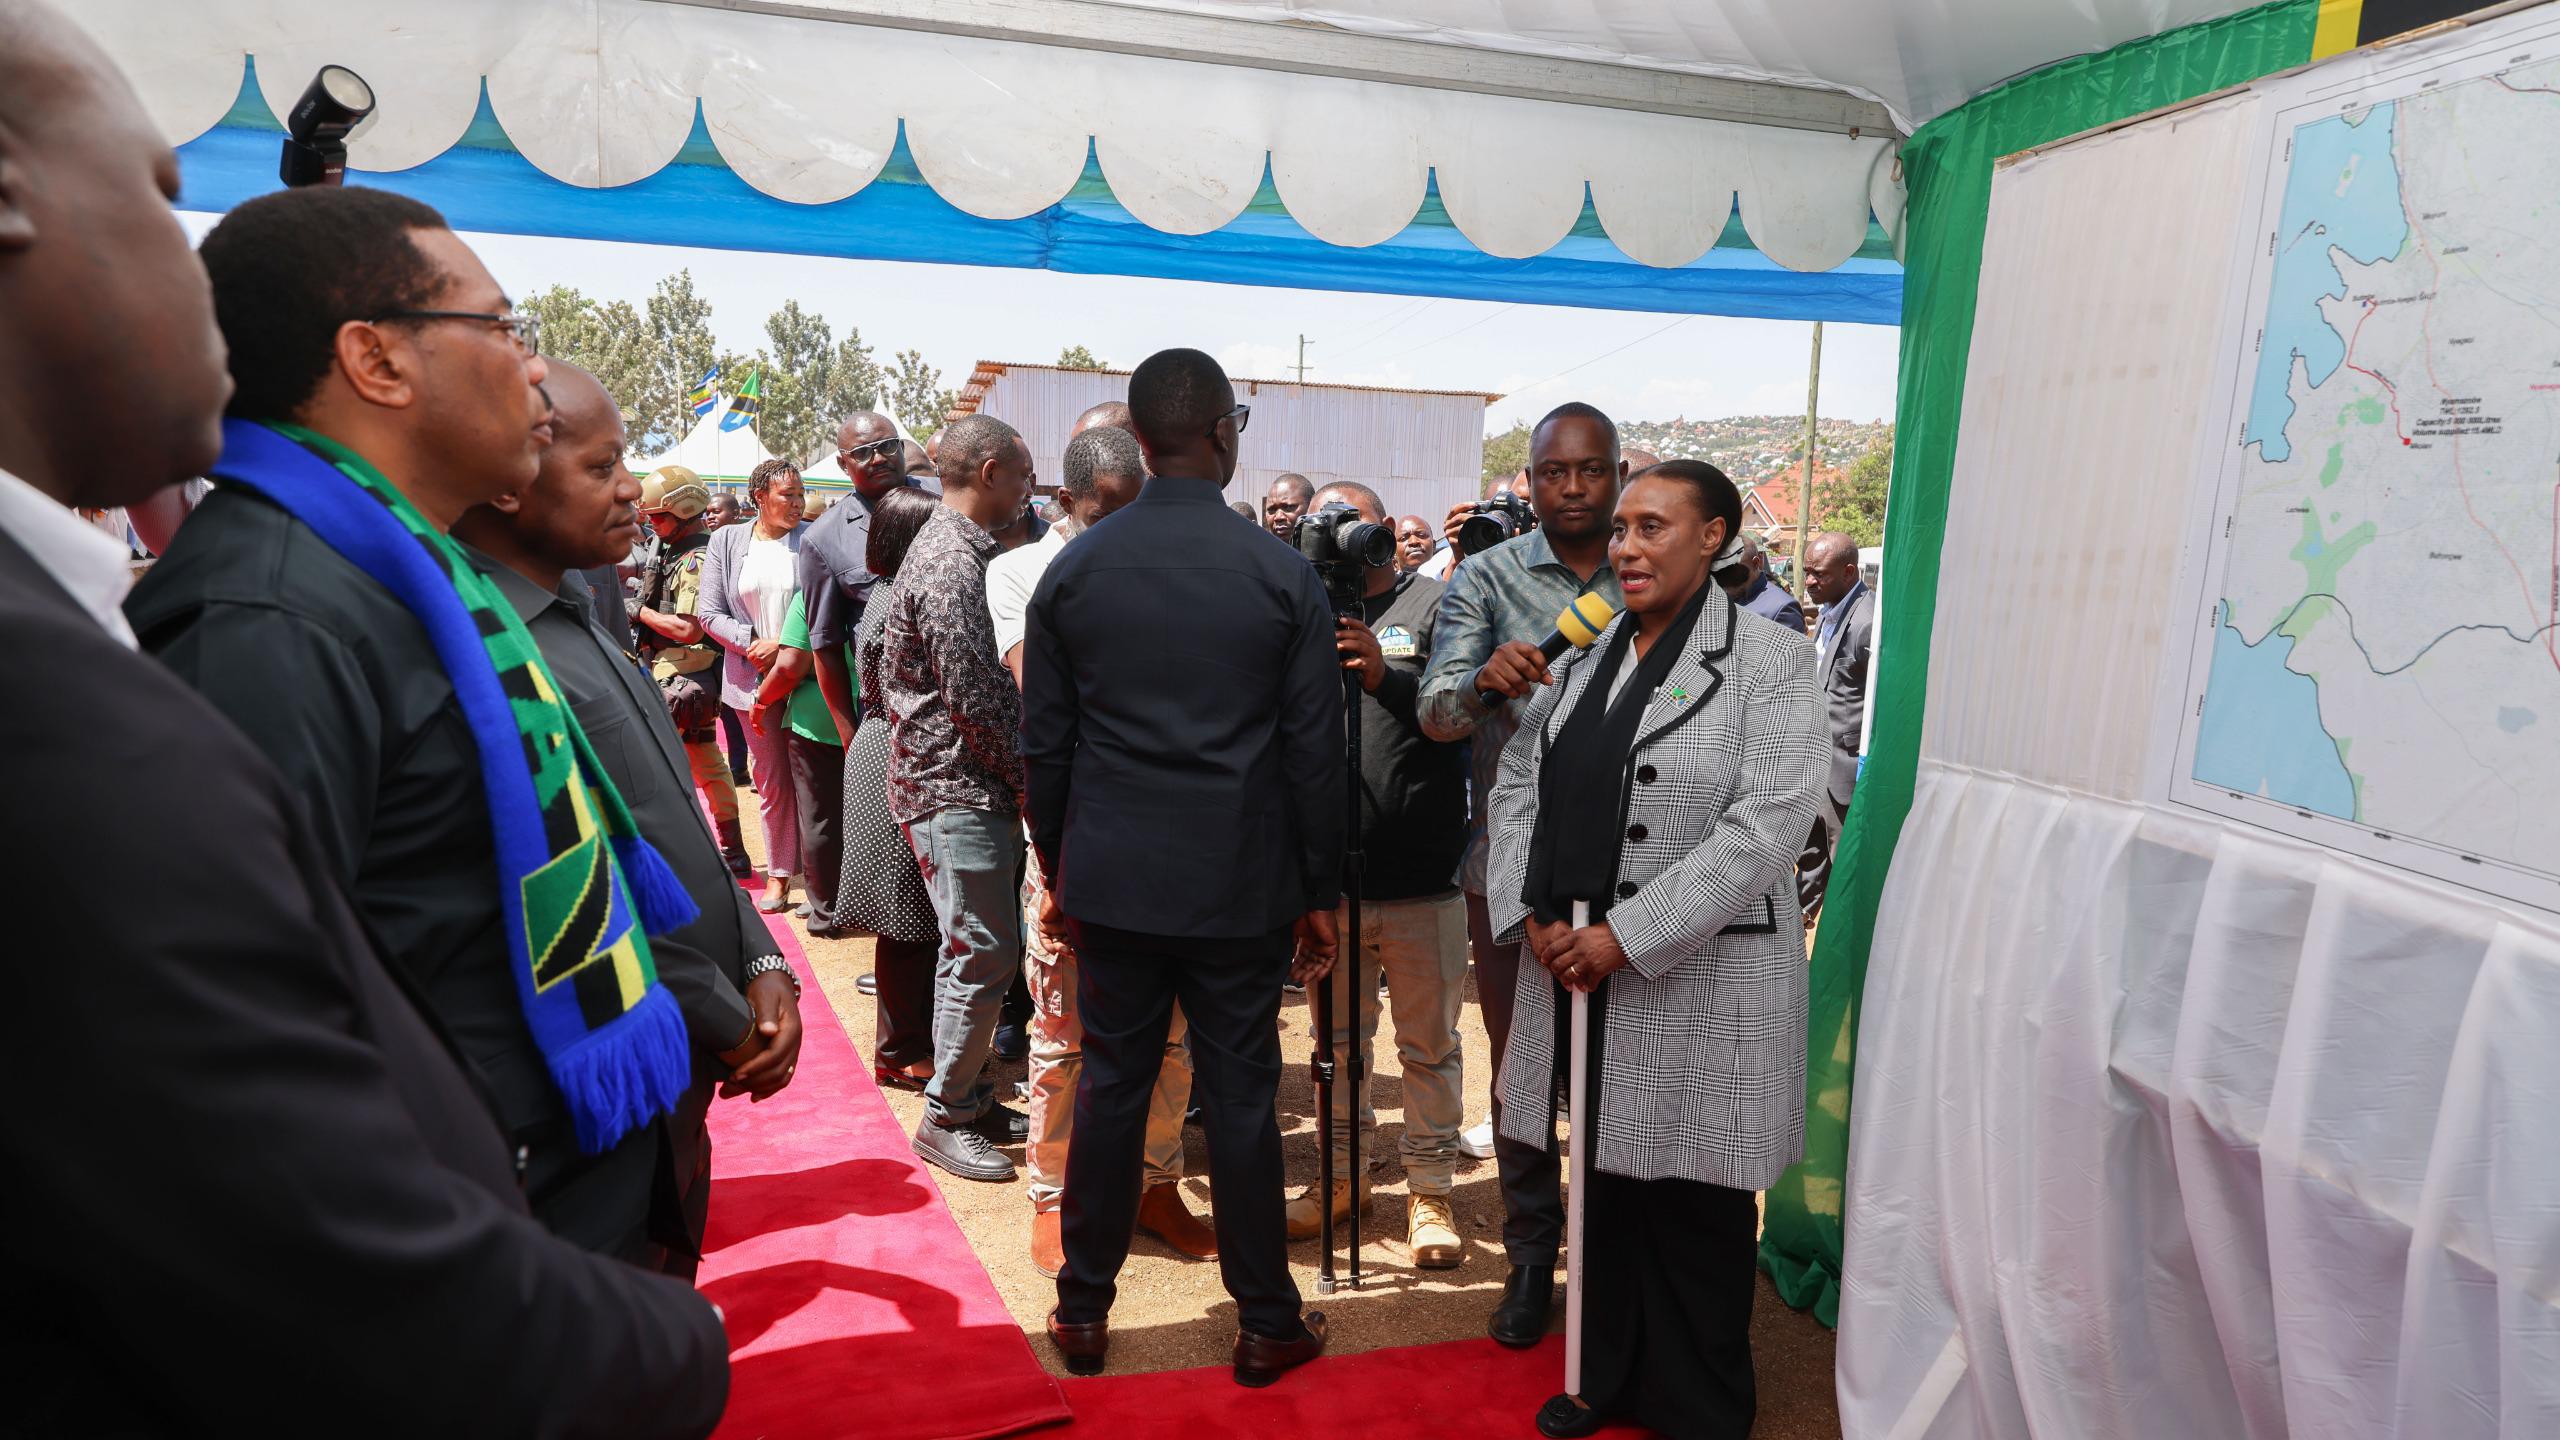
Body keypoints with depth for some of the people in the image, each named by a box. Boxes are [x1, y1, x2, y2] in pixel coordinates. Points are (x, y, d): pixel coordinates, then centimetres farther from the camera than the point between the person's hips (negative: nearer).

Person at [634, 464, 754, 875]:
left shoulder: (696, 561, -16)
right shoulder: (671, 551, 15)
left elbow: (690, 629, -22)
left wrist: (640, 611, -11)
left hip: (680, 678, -10)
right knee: (708, 764, 14)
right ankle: (733, 854, 21)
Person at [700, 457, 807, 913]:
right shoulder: (726, 541, 6)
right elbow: (710, 613, 4)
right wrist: (753, 644, -9)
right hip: (754, 679, 2)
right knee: (771, 781, 9)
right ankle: (779, 874, 18)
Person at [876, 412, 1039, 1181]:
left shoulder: (960, 549, 15)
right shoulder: (951, 564, -18)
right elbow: (976, 699, -21)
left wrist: (1020, 779, 12)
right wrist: (1032, 780, -9)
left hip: (972, 785, 10)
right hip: (956, 789, -10)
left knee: (988, 949, 15)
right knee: (982, 953, -3)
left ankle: (973, 1095, 26)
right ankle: (947, 1116, 10)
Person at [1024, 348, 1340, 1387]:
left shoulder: (1071, 569, 0)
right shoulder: (1284, 577, -7)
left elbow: (1043, 743, 4)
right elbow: (1314, 751, -5)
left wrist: (1059, 871, 15)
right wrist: (1320, 892, 5)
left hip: (1111, 878, 2)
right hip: (1240, 883, -2)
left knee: (1110, 1087, 12)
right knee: (1241, 1098, 7)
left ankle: (1084, 1311, 25)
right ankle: (1265, 1322, 22)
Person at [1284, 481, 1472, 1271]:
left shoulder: (1433, 604, 0)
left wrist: (1383, 674, -28)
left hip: (1422, 881, -3)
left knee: (1429, 1044, 8)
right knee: (1337, 1036, 16)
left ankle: (1431, 1191, 21)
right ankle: (1340, 1173, 31)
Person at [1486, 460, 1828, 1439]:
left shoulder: (1769, 662, -7)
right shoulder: (1582, 654, 11)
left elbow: (1763, 828, -16)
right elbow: (1518, 786, 11)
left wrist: (1627, 937, -18)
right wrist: (1531, 915, -4)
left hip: (1700, 980, -5)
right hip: (1577, 963, 5)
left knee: (1691, 1209, 6)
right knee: (1605, 1181, 15)